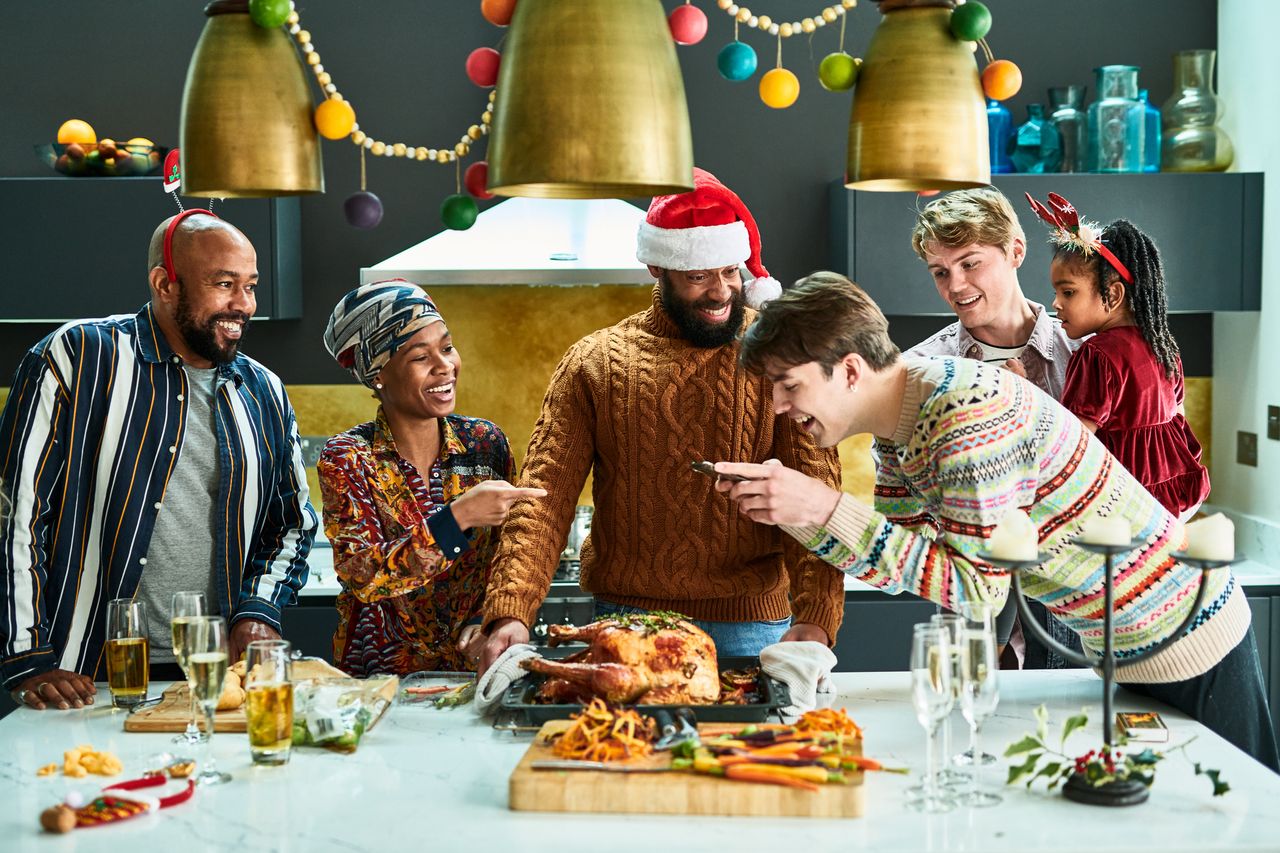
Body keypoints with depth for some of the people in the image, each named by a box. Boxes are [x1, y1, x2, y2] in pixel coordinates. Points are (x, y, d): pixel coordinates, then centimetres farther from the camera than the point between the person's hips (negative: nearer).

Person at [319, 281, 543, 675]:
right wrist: (458, 517, -22)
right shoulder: (346, 459, -4)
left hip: (473, 669, 2)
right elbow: (362, 575, -14)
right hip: (375, 678, -2)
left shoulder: (486, 442, 5)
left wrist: (486, 620, -8)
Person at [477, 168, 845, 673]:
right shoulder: (593, 363, 1)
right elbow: (546, 497, -5)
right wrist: (509, 614, -20)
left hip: (750, 619, -1)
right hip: (625, 623, 1)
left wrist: (815, 620, -26)